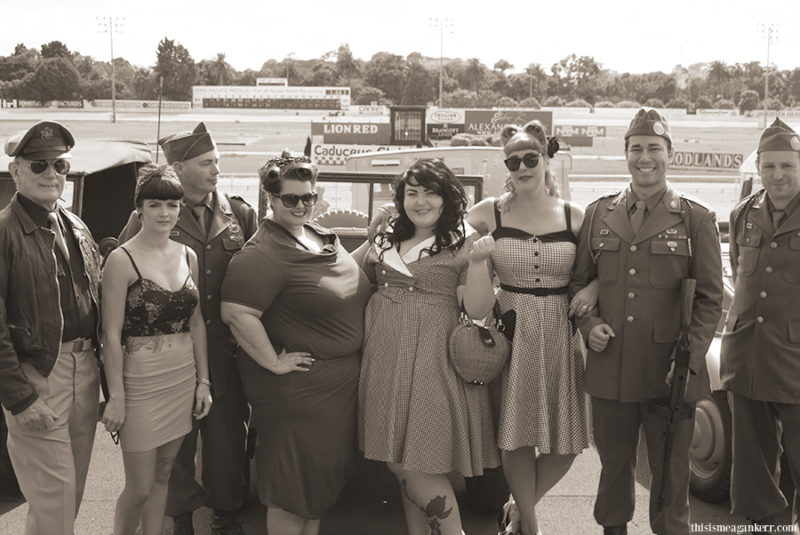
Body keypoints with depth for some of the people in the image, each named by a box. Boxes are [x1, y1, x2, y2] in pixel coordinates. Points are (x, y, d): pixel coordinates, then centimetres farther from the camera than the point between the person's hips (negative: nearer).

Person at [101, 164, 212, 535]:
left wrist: (203, 380, 8)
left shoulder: (188, 256, 7)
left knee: (162, 476, 15)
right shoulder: (123, 260, -11)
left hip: (183, 379, 5)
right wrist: (116, 396, -14)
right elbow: (112, 333, -12)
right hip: (141, 380, -5)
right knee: (139, 488, 1)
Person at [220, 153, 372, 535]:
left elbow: (352, 294, 27)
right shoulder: (263, 254, -18)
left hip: (341, 383, 8)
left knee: (324, 477, 19)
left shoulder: (325, 238, 10)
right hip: (296, 387, -8)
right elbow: (236, 312, -28)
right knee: (294, 488, 3)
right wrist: (274, 362, -25)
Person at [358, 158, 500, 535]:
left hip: (432, 358, -6)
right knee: (395, 460, 9)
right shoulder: (386, 239, 12)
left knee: (415, 464, -8)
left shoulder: (463, 243, -4)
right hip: (384, 356, 6)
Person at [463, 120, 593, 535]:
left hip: (560, 334, 2)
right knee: (518, 437, 1)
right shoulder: (490, 212, -1)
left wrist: (586, 295, -7)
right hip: (512, 333, -1)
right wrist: (477, 259, -16)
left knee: (565, 446, 5)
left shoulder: (575, 216, 3)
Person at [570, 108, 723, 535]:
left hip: (669, 374, -2)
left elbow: (710, 298, -1)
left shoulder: (696, 220, 1)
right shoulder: (598, 214, 8)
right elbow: (579, 281, 14)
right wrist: (588, 323, -4)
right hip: (610, 369, 2)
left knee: (670, 474, 9)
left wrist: (689, 358, -12)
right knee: (613, 465, 16)